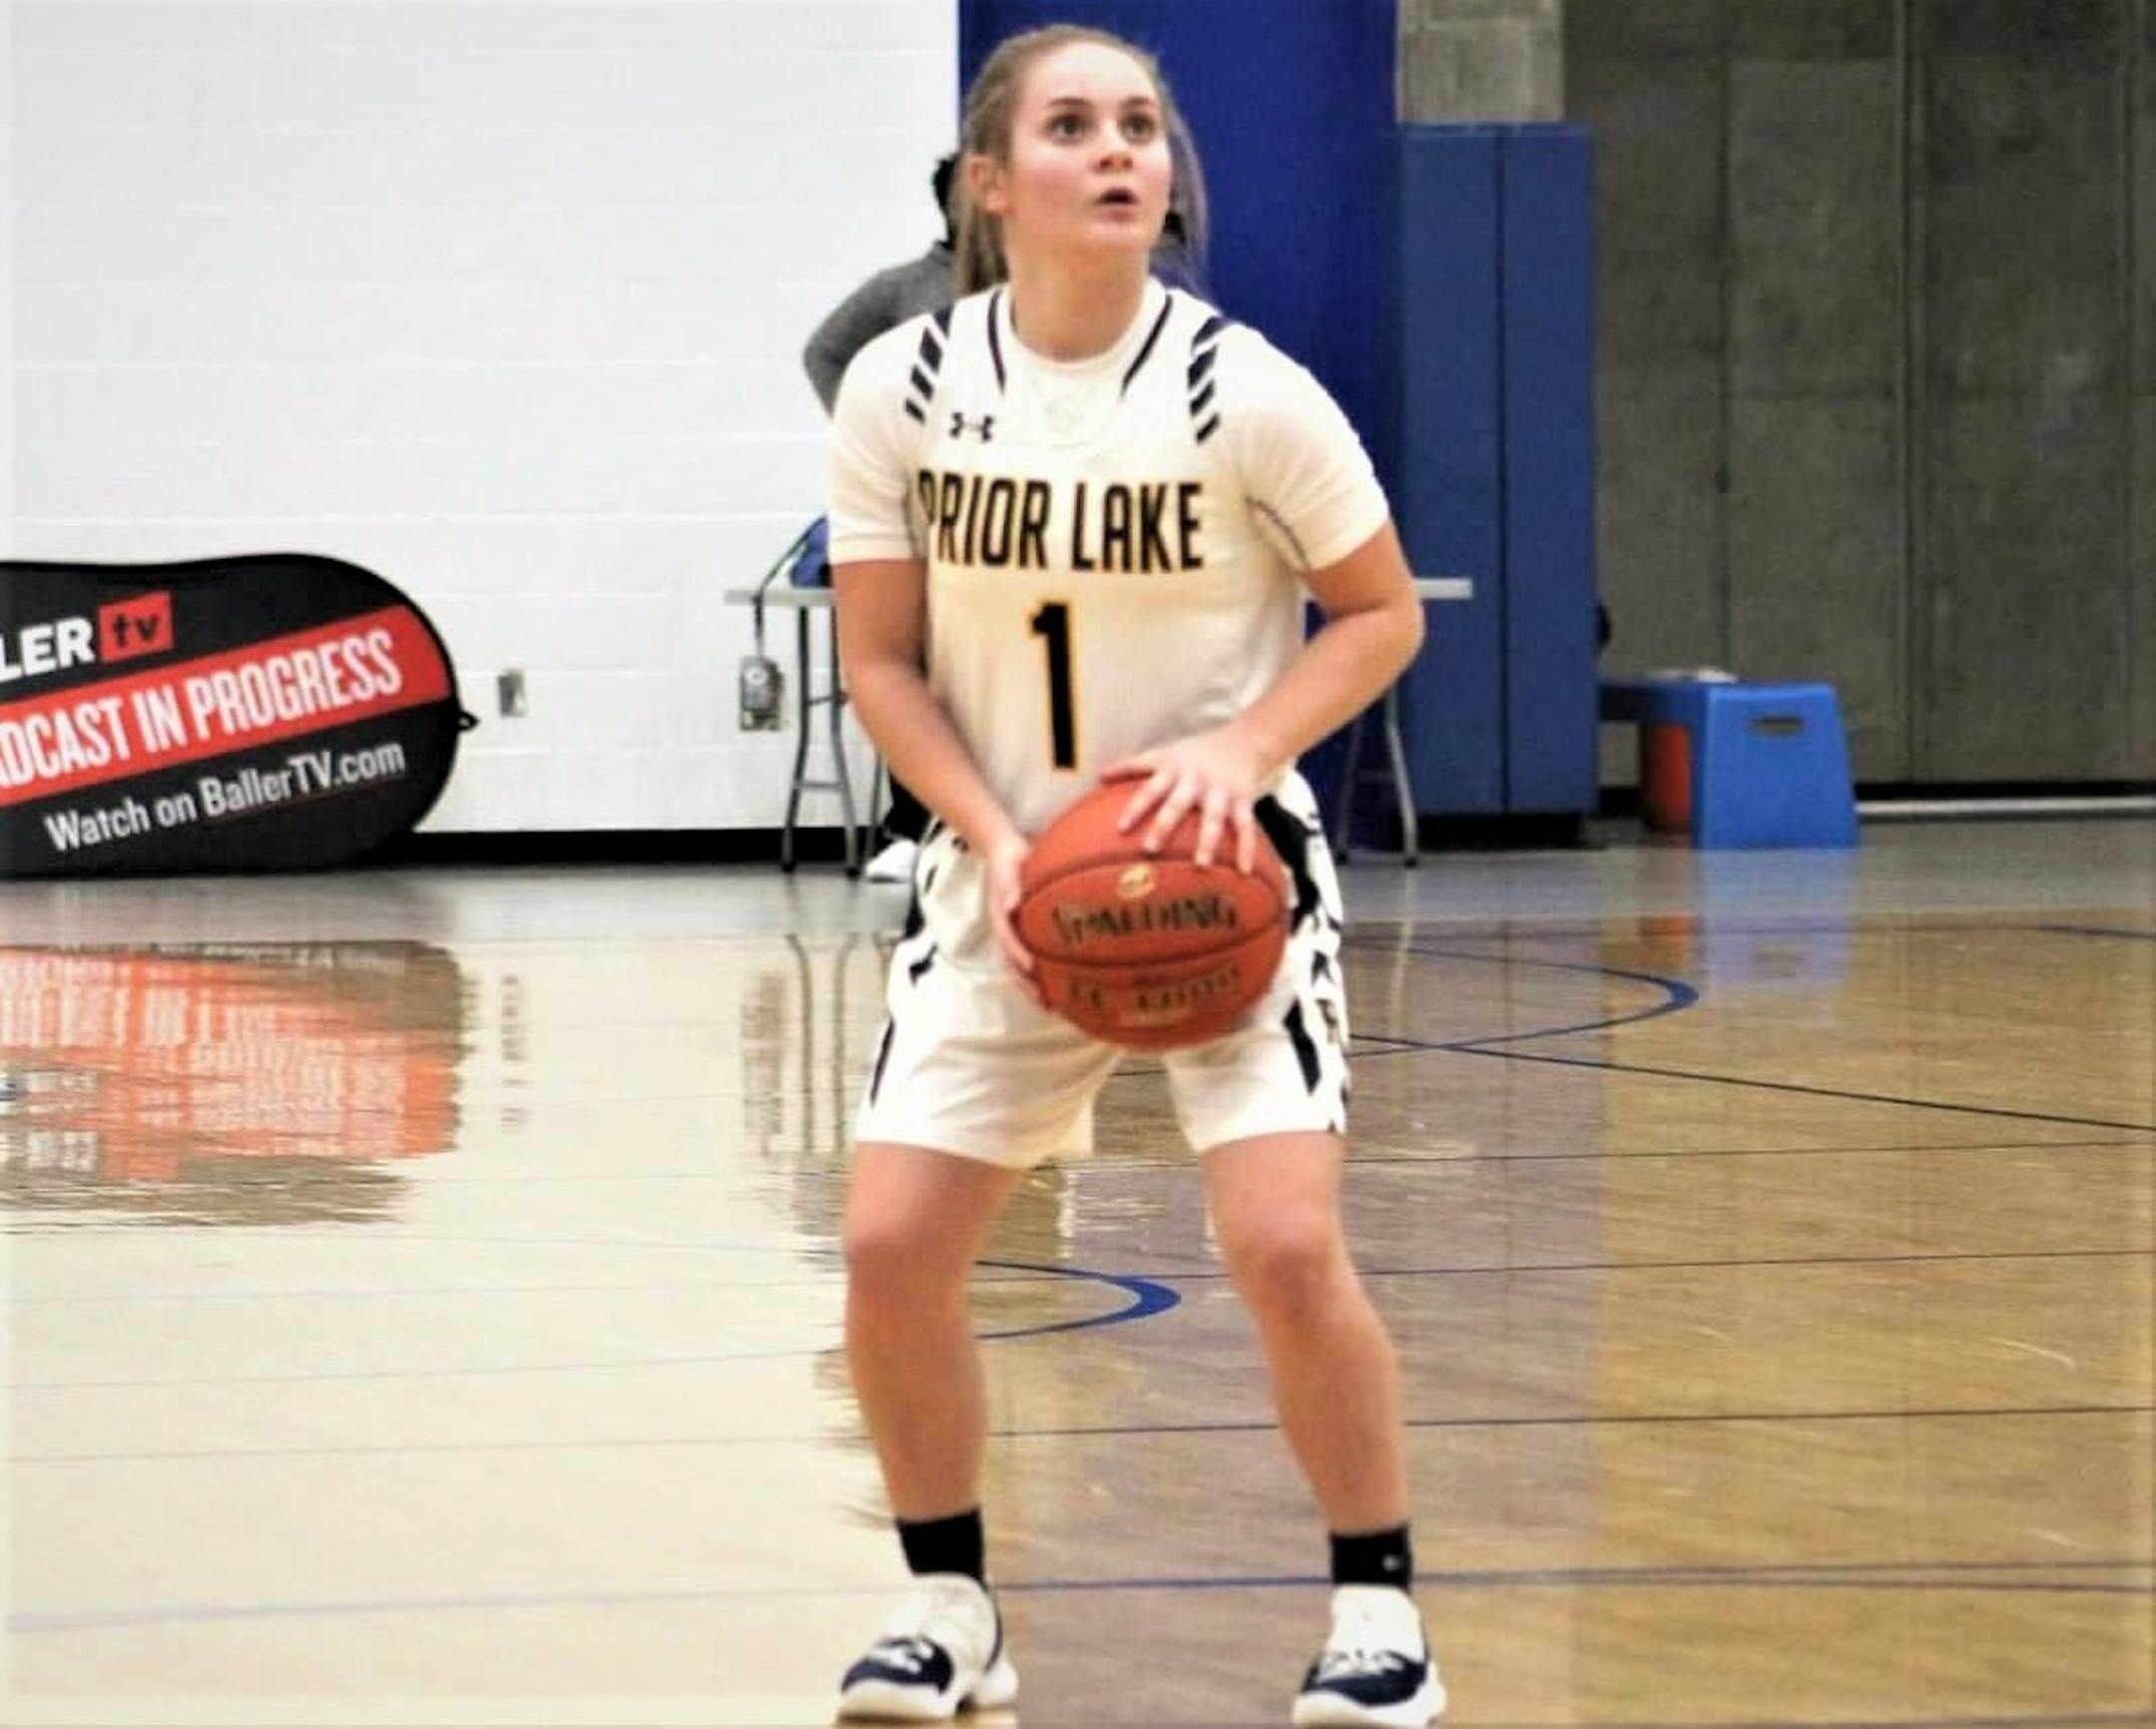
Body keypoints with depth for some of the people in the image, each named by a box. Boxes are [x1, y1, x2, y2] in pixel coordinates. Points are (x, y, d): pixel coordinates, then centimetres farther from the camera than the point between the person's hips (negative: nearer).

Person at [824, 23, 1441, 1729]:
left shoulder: (1242, 391, -13)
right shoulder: (902, 390, -7)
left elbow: (1382, 613, -3)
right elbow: (883, 660, 0)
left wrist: (1241, 754, -20)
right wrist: (996, 841, -15)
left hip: (1221, 868, -3)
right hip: (1005, 873, 3)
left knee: (1286, 1244, -17)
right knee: (889, 1245, -7)